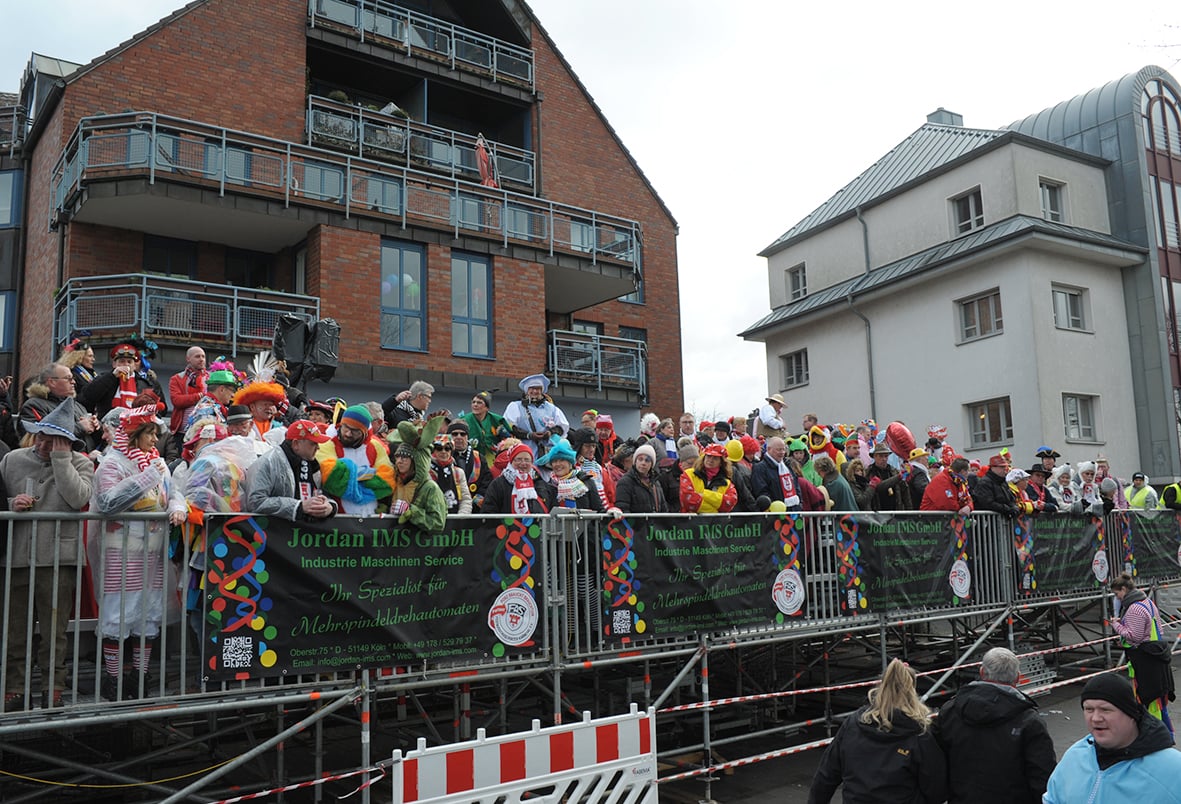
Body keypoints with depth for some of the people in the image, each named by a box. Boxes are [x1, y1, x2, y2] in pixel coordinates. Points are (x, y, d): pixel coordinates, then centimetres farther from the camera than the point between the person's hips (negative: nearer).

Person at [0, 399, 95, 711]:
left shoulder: (80, 463, 1)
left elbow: (78, 498, -17)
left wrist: (61, 458, -13)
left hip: (58, 561, -3)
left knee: (54, 632, 5)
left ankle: (53, 691, 16)